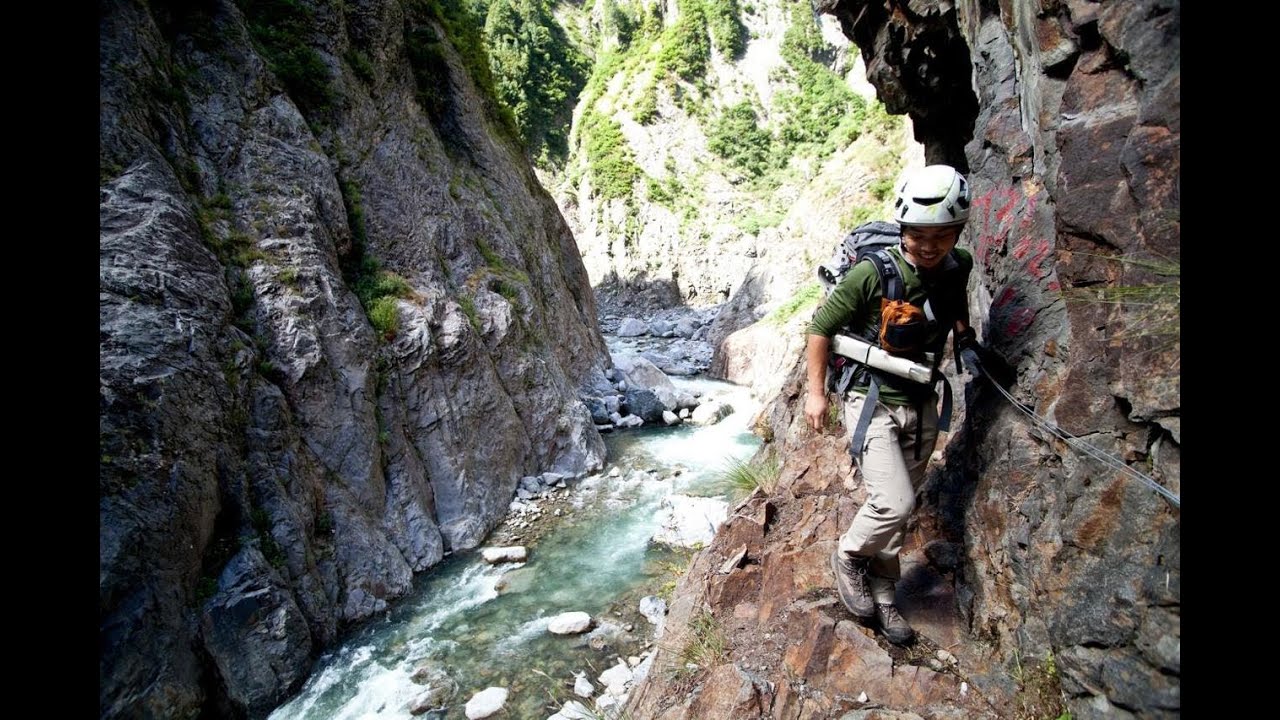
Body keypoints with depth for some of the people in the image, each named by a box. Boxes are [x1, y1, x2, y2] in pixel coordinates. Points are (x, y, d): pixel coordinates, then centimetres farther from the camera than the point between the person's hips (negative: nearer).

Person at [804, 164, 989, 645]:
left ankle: (881, 592, 31)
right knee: (894, 502, -16)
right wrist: (816, 392, -9)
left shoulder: (957, 268, -2)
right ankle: (849, 555, 14)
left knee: (898, 506, 13)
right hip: (872, 401, -5)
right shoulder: (872, 273, -19)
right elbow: (820, 327, -10)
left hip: (921, 405, 6)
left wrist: (966, 340, 8)